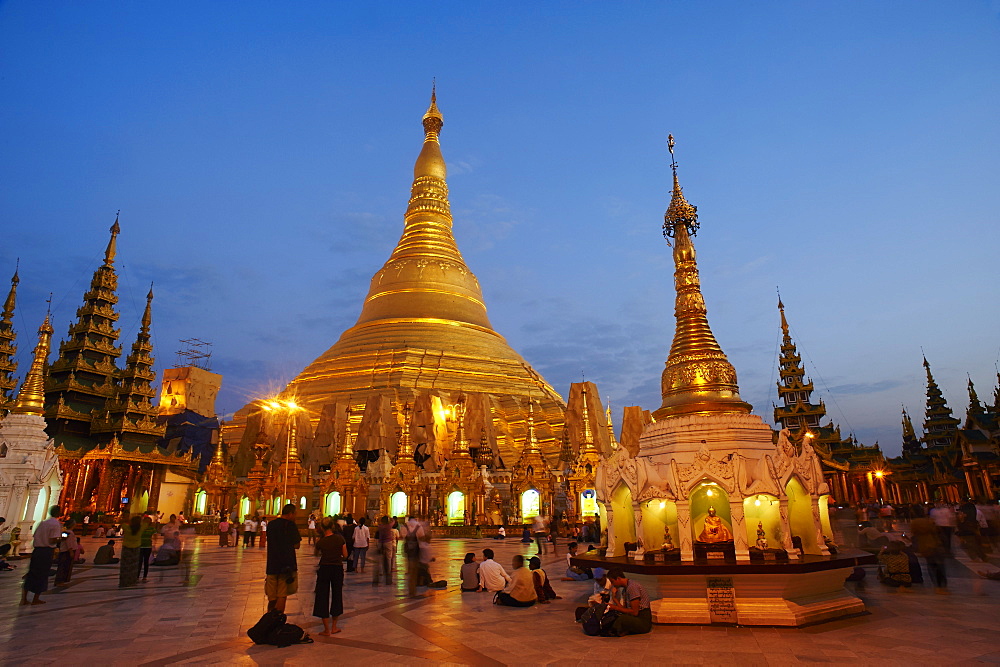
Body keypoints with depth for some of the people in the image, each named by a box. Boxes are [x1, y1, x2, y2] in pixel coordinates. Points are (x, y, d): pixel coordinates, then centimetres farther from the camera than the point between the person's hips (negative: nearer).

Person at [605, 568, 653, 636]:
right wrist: (614, 597, 0)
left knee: (622, 619, -35)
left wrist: (616, 608, -12)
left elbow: (635, 612, -18)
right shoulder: (624, 589, 13)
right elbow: (625, 609, 9)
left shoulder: (632, 586, -16)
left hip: (643, 621, -9)